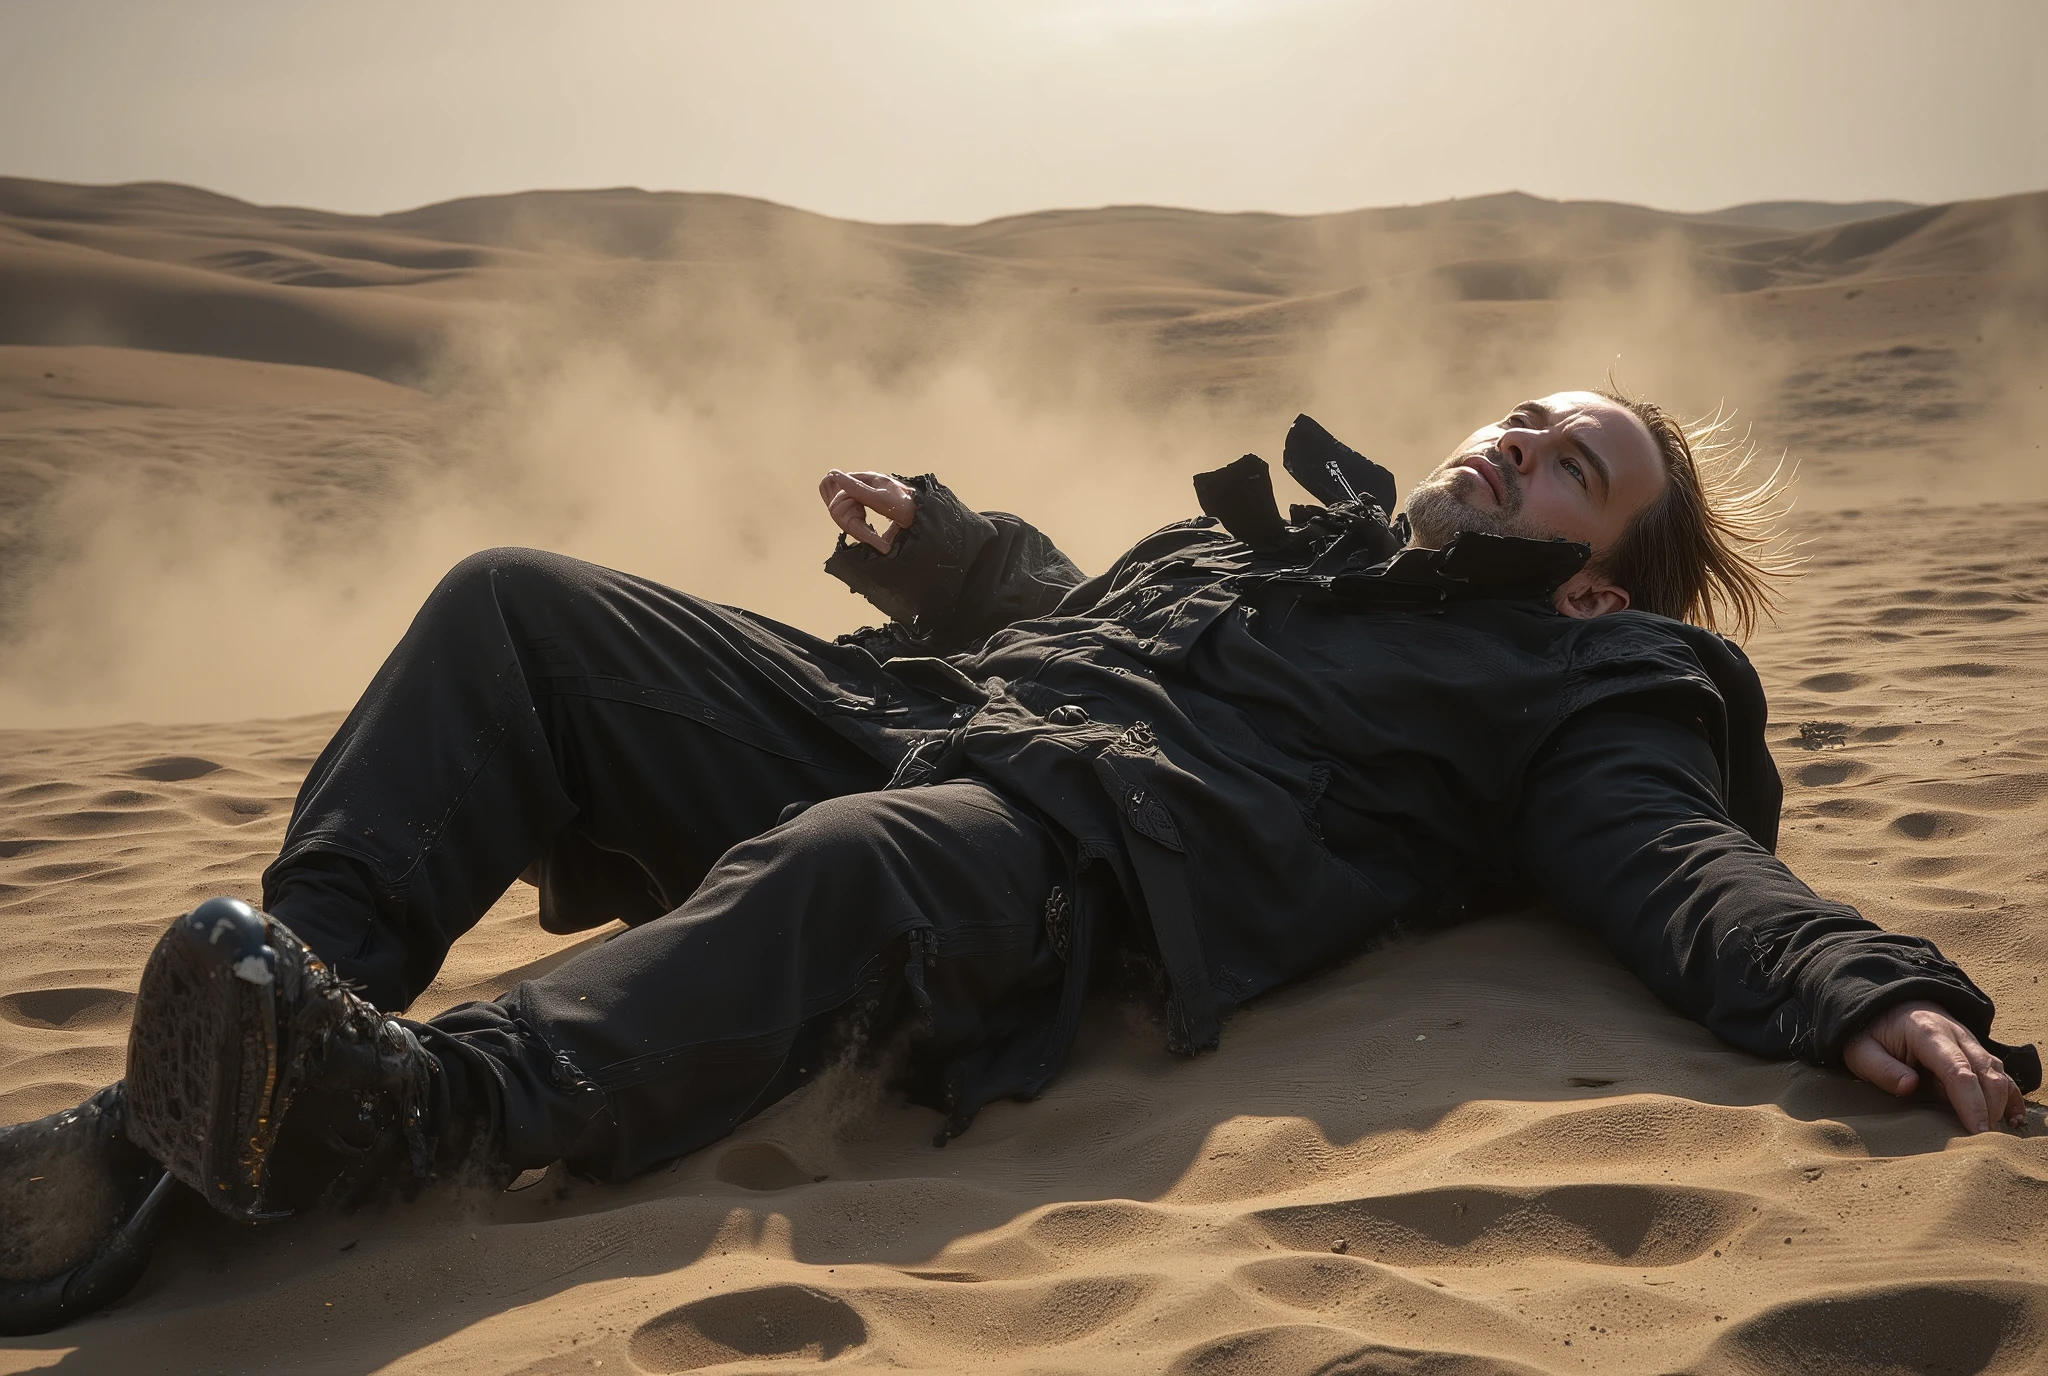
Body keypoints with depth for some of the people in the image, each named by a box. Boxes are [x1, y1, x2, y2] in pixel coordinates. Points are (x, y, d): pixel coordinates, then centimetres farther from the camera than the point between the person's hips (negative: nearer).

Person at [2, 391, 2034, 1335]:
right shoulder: (1286, 526, 36)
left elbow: (1683, 866, -1)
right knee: (513, 607, -7)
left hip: (1089, 837, -7)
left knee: (852, 866, -42)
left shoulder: (1568, 688, 17)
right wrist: (935, 544, 28)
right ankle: (280, 1011, -20)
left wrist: (1868, 992, -20)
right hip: (913, 713, 8)